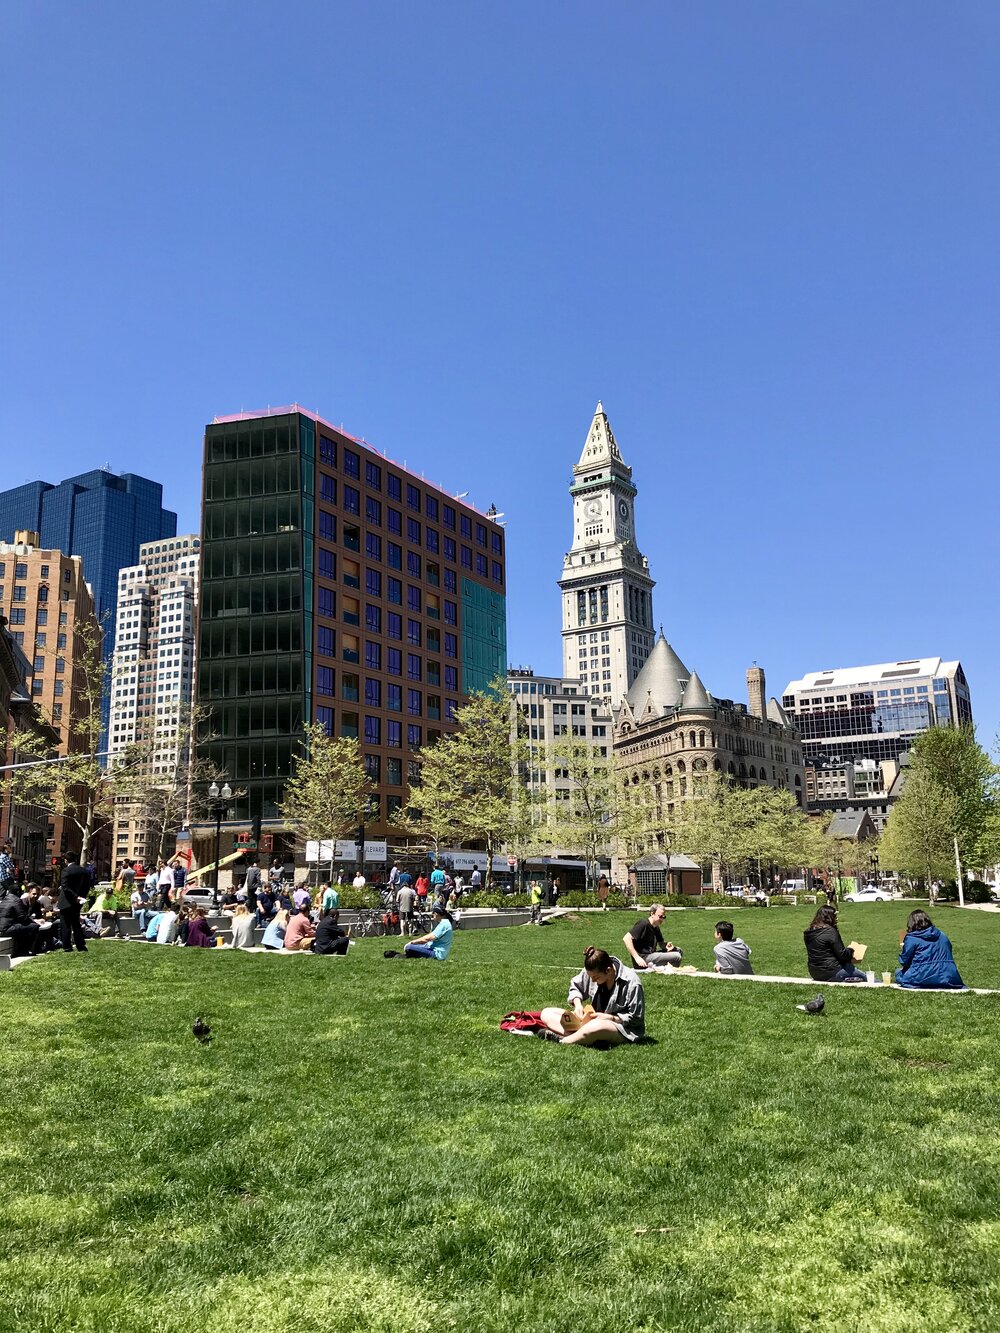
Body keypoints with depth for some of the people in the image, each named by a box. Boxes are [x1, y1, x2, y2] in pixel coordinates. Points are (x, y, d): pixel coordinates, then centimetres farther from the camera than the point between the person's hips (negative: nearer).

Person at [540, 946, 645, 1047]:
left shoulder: (631, 983, -21)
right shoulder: (592, 971, -8)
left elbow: (636, 1019, -13)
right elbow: (575, 986, 11)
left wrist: (610, 1017, -21)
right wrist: (577, 1003, -9)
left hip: (623, 1028, -7)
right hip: (593, 1020, 7)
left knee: (598, 1026, -45)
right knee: (546, 1014, -6)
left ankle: (561, 1041, -26)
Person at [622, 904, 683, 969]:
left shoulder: (656, 928, 14)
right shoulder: (643, 925, -14)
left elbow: (661, 944, 24)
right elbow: (626, 939, -23)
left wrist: (666, 946, -2)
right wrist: (637, 958, -28)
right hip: (643, 958, -10)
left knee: (679, 951, 11)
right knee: (677, 956, -13)